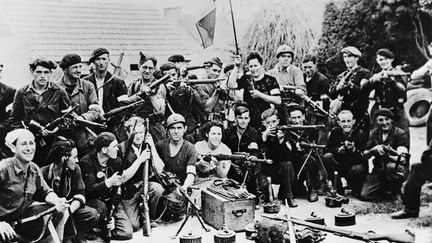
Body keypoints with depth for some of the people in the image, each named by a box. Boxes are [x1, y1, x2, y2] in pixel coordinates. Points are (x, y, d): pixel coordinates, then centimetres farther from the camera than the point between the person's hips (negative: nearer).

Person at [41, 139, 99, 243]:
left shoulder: (75, 169, -4)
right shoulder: (44, 173, -17)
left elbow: (80, 194, -7)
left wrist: (70, 209, -27)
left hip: (69, 208, 4)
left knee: (93, 214, -20)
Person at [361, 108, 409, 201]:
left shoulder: (401, 134, -9)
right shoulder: (375, 133, 6)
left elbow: (402, 159, -20)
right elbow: (364, 155, 3)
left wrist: (385, 154, -36)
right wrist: (373, 150, -19)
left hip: (399, 170, -4)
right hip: (379, 170, 4)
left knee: (391, 166, -40)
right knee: (364, 195, -15)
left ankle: (395, 188, -9)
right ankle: (387, 190, 13)